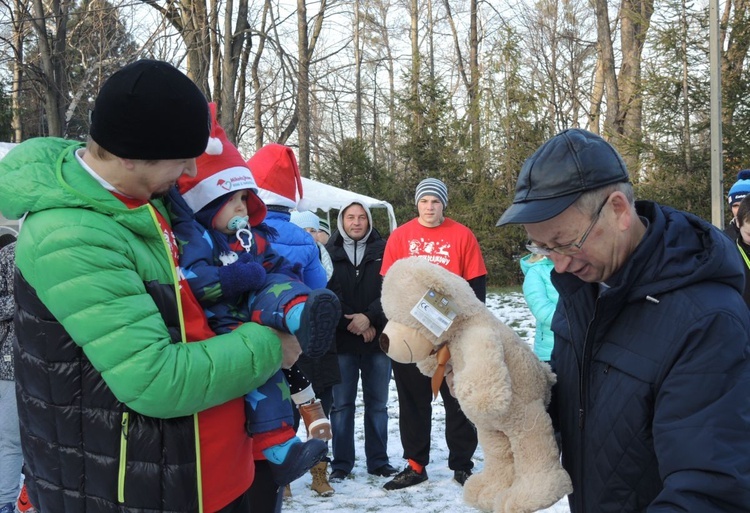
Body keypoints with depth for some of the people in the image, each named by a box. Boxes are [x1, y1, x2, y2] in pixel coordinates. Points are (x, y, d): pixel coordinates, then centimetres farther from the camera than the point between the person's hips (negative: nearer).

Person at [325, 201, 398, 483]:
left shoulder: (382, 250, 5)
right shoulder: (330, 253, 4)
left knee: (377, 404, 9)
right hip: (342, 341, -1)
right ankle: (341, 463, 14)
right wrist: (355, 324, -11)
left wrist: (370, 317, -16)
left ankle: (378, 461, 20)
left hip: (378, 340, 1)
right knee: (341, 404, 4)